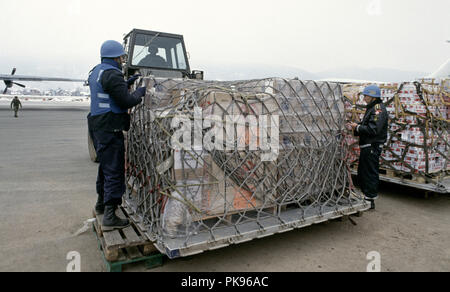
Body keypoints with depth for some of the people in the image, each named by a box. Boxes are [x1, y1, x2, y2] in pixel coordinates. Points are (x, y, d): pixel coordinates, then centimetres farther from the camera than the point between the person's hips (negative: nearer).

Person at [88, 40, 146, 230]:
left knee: (105, 166, 23)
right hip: (110, 129, -10)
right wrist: (139, 93, -2)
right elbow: (127, 102, -19)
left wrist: (127, 84, 19)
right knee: (114, 171, -7)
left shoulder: (96, 72, 16)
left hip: (99, 127, 10)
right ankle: (109, 217, -3)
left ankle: (101, 203, 39)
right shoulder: (112, 74, -16)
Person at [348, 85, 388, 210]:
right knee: (362, 174, 18)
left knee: (371, 174, -3)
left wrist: (358, 127, -14)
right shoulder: (372, 108, 18)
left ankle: (370, 201, 6)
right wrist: (355, 127, 3)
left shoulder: (378, 109, -14)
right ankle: (366, 197, 30)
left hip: (372, 147, -11)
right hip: (367, 147, 11)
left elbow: (373, 129, -24)